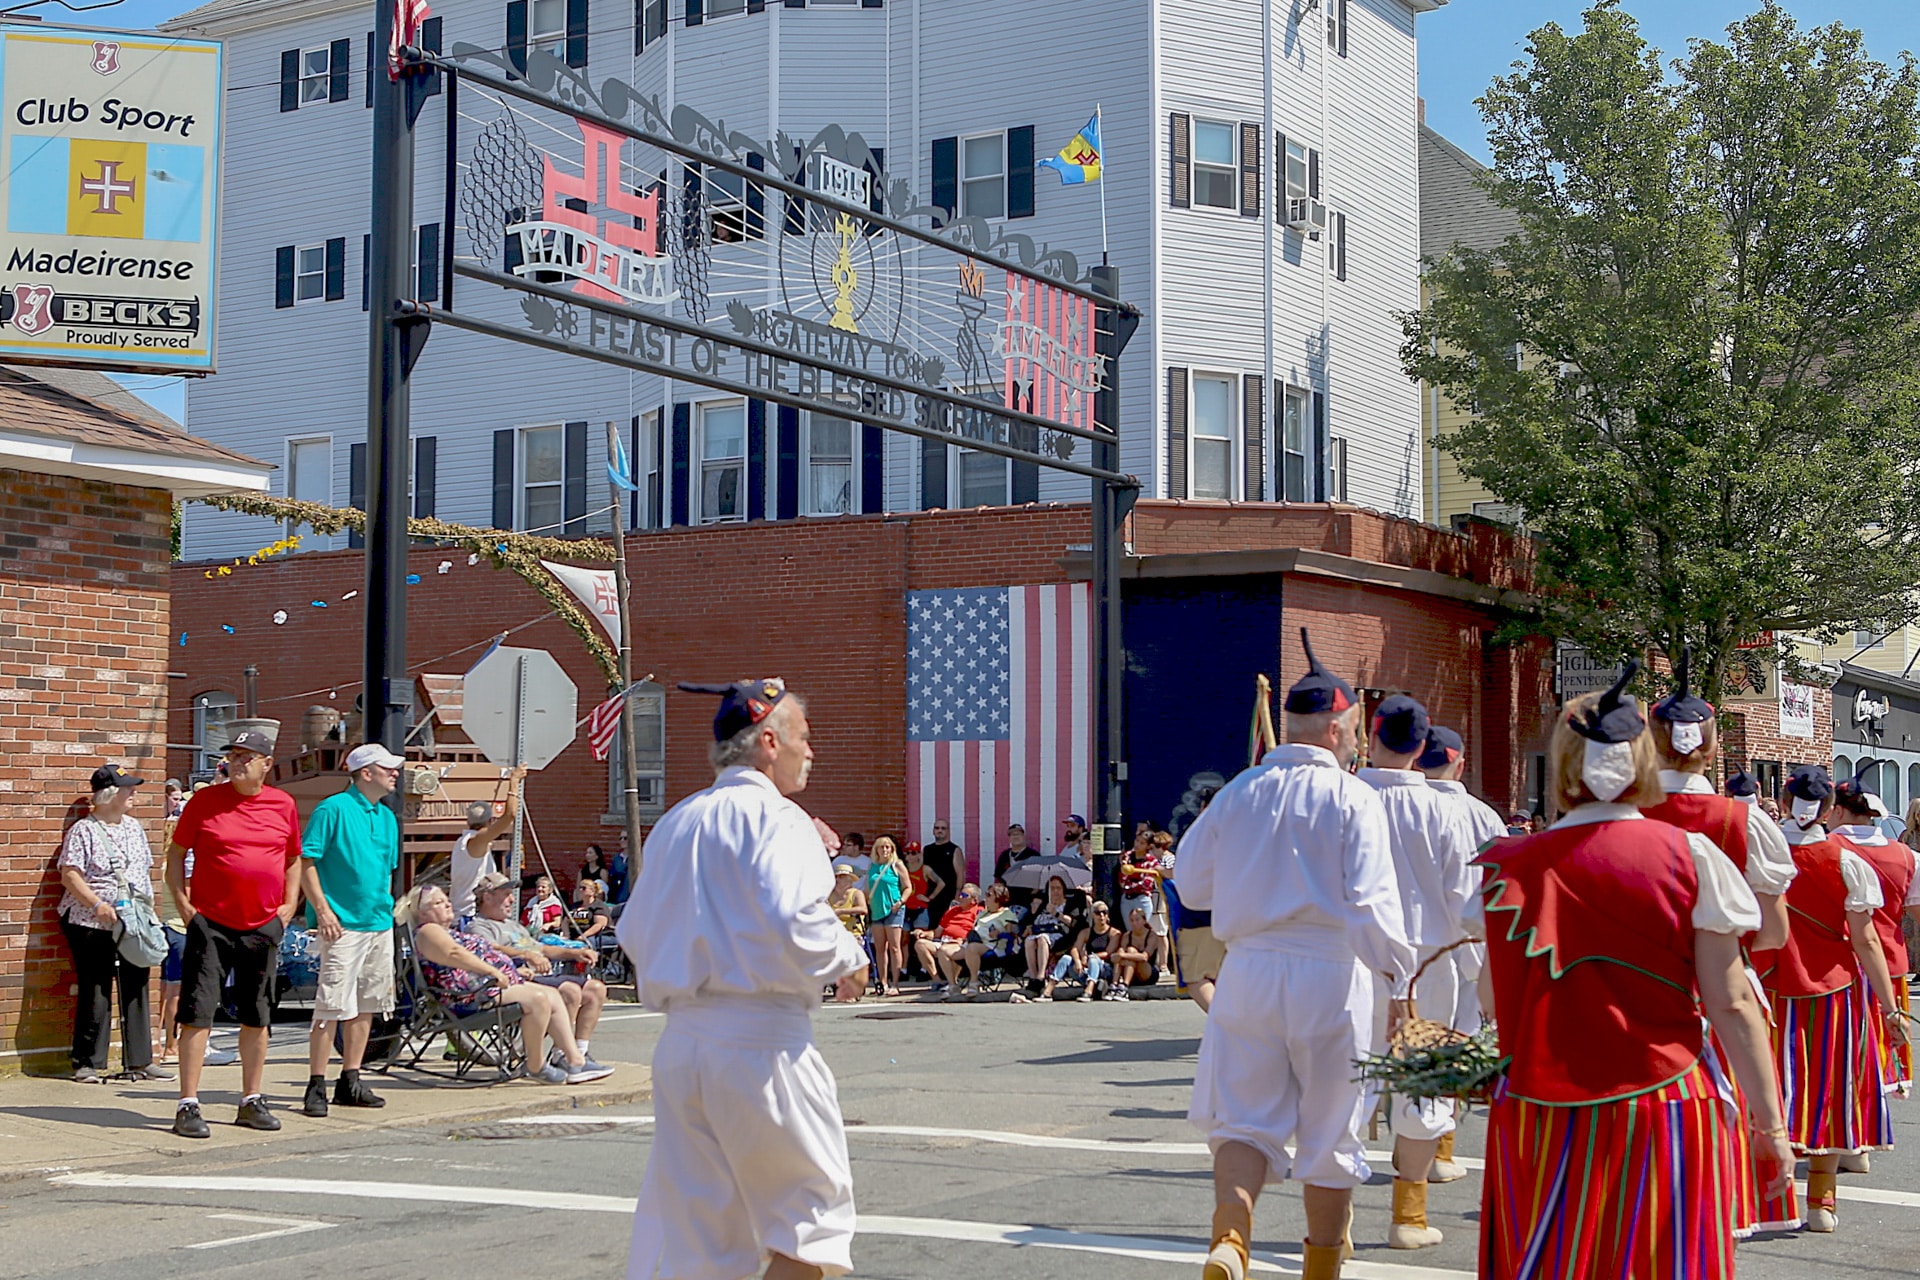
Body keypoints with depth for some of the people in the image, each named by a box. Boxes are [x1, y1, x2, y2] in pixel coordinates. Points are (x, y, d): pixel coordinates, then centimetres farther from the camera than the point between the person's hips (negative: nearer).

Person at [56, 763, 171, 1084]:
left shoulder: (134, 827, 15)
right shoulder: (83, 831, -4)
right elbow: (69, 876, -11)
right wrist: (97, 905, -22)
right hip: (93, 925, -6)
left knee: (136, 990, 6)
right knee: (95, 994, -2)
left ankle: (140, 1061, 11)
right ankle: (87, 1064, 6)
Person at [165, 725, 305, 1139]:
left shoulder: (283, 805, 7)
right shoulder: (205, 800, -1)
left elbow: (293, 859, 19)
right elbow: (176, 853, 6)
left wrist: (289, 905, 9)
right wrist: (182, 903, -3)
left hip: (263, 927, 3)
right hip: (210, 923, -3)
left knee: (257, 1017, 10)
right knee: (198, 1012, -8)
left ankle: (252, 1101, 21)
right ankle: (188, 1105, -4)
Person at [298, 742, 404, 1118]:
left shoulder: (387, 817, 15)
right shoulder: (333, 809, -8)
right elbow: (306, 862, -11)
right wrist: (323, 910, -17)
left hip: (379, 923, 8)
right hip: (344, 924, -8)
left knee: (366, 1004, 11)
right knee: (332, 1006, -9)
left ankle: (350, 1082, 18)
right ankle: (316, 1086, -4)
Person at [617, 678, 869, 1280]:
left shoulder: (674, 823, 16)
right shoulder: (775, 817, -8)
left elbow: (636, 935, 20)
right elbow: (794, 920, -22)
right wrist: (848, 959, -5)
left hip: (681, 1041, 7)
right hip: (761, 1037, -7)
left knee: (690, 1229, 10)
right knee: (811, 1205, 7)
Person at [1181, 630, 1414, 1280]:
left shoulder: (1240, 791, 3)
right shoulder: (1352, 798, -8)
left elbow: (1192, 884, 11)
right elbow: (1371, 904, -13)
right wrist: (1399, 970, -3)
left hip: (1249, 971, 3)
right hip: (1329, 975, -2)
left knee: (1245, 1119, 7)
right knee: (1330, 1129, 12)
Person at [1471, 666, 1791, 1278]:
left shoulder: (1509, 866, 0)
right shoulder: (1690, 857, -4)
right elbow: (1732, 1005, -5)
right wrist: (1770, 1121, 1)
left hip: (1540, 1116, 1)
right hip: (1666, 1112, -1)